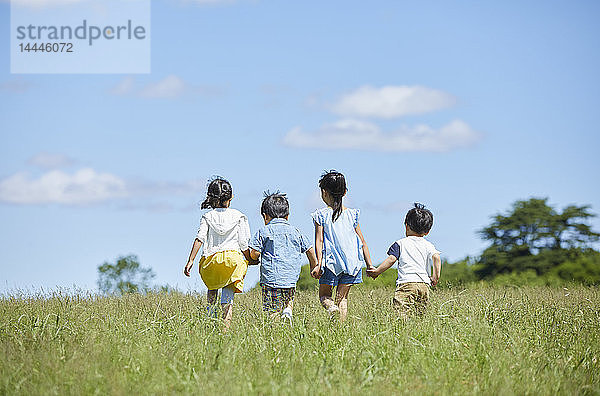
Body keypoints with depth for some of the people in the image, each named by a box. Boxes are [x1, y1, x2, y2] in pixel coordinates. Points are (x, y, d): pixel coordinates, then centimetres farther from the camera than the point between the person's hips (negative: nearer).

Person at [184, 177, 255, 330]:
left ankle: (211, 307, 9)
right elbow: (244, 244, 1)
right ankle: (226, 328, -10)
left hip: (211, 259, 1)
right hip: (233, 257, -1)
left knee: (213, 285, 29)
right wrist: (249, 261, 13)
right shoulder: (239, 217, 3)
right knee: (228, 296, 0)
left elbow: (199, 238, -2)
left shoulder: (207, 217, 6)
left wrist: (190, 261, -3)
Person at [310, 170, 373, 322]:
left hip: (331, 262, -3)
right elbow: (362, 241, 8)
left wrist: (318, 264, -13)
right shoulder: (352, 214, 7)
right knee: (343, 296, 11)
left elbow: (319, 240, -10)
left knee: (324, 294, 11)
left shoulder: (321, 215, -3)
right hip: (352, 261, 3)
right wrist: (369, 265, 13)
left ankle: (331, 306, -20)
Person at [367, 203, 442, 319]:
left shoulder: (400, 243, 9)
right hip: (424, 284, 4)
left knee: (402, 312, -20)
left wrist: (377, 271, 7)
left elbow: (391, 259, -1)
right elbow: (436, 257, -1)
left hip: (406, 282, -4)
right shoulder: (428, 246, 16)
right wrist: (436, 276, 4)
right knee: (420, 314, 8)